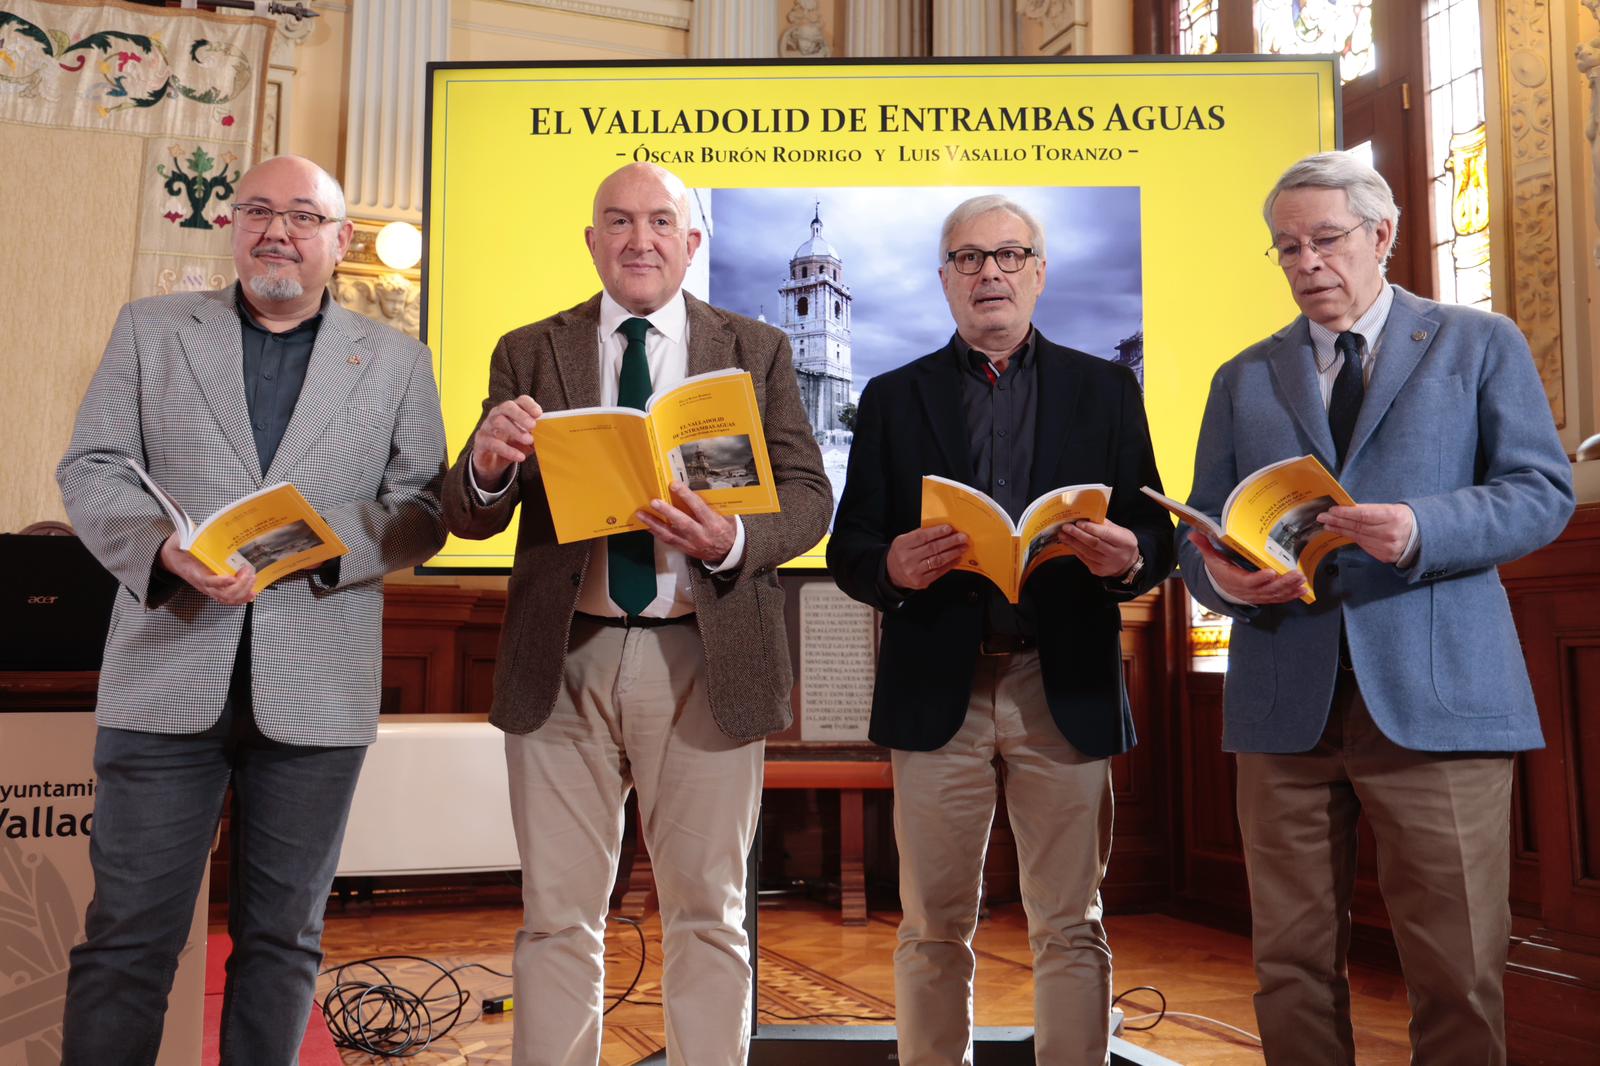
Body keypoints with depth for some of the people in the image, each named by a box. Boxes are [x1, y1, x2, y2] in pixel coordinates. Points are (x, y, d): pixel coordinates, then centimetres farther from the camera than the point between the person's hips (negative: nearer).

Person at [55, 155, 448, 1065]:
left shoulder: (397, 362, 9)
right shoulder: (151, 329, 11)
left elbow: (422, 510, 3)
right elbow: (91, 470, 4)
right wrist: (165, 548, -16)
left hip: (316, 690, 0)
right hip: (168, 675, 0)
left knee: (283, 937, 11)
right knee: (129, 934, 5)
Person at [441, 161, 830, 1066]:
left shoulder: (759, 351, 7)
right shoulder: (528, 354, 8)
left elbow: (809, 495, 2)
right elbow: (470, 516, 3)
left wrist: (733, 542, -20)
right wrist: (488, 464, -21)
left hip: (704, 661, 0)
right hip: (563, 662, 1)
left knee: (708, 916, 10)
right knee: (559, 918, 9)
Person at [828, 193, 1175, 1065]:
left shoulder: (1105, 390, 11)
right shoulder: (893, 398, 10)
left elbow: (1154, 535, 6)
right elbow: (849, 548, 5)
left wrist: (1129, 558, -16)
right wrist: (892, 566, -17)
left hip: (1064, 689, 0)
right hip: (938, 688, 0)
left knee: (1069, 926, 6)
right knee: (933, 927, 8)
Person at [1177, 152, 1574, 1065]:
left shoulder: (1481, 344, 11)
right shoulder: (1243, 378, 18)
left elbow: (1543, 491, 3)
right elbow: (1202, 528, 15)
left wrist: (1421, 530, -16)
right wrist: (1224, 578, -9)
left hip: (1435, 694, -2)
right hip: (1285, 701, 3)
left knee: (1458, 971, 1)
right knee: (1293, 967, 7)